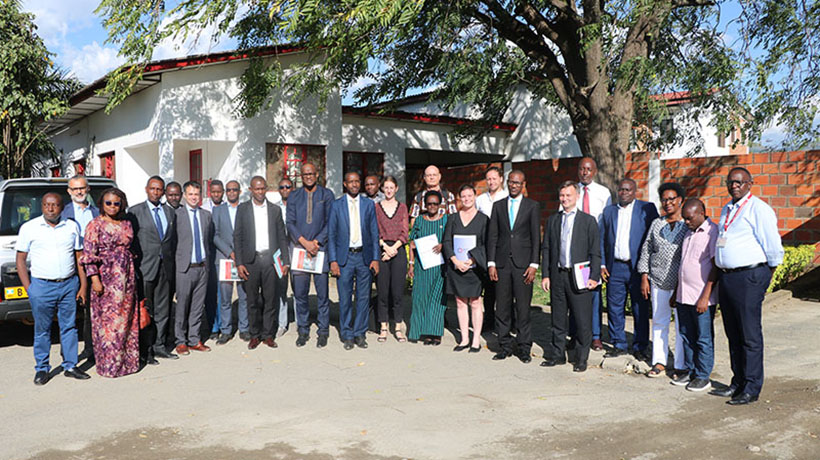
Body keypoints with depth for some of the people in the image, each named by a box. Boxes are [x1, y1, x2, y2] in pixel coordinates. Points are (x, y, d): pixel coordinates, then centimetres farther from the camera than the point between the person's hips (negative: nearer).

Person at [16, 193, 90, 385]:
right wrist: (28, 289, -5)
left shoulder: (72, 227, 7)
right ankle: (42, 369, 17)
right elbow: (20, 260, 2)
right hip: (42, 286, -2)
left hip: (69, 284, 2)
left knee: (69, 326, 7)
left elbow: (79, 259, 9)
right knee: (42, 329, 5)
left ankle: (70, 366, 17)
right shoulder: (29, 228, 1)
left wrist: (83, 286, 4)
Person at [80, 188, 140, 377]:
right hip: (106, 277, -5)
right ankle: (109, 364, 7)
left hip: (127, 277, 5)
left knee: (127, 317, 8)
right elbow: (89, 254, -9)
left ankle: (128, 360, 18)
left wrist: (132, 275, 13)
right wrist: (94, 279, -16)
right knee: (108, 319, -1)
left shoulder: (126, 224, 11)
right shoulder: (96, 225, -5)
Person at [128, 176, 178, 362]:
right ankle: (145, 350, 8)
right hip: (145, 268, -4)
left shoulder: (170, 212, 12)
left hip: (165, 267, 4)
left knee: (162, 310, 10)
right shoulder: (135, 212, -2)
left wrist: (174, 267, 8)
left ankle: (159, 346, 19)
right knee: (145, 311, 0)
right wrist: (133, 268, -10)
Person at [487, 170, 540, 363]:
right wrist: (491, 263, 1)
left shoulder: (532, 206, 5)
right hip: (502, 262, 2)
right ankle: (505, 346, 15)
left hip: (523, 263, -2)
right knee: (502, 306, 5)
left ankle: (524, 348, 10)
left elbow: (536, 237, 1)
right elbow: (492, 236, 9)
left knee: (523, 307, 0)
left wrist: (534, 264, -7)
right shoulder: (498, 206, 11)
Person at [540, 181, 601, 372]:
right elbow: (546, 249, 12)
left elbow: (595, 252, 0)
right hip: (557, 276, 3)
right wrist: (545, 275, 5)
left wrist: (594, 277, -7)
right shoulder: (552, 220, 12)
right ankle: (557, 354, 23)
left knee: (582, 320, 0)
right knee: (558, 319, 11)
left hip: (579, 277, -3)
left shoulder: (589, 221, 2)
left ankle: (581, 358, 13)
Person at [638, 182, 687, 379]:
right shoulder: (656, 224, 11)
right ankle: (659, 363, 18)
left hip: (682, 282, -4)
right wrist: (644, 277, 7)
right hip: (658, 281, 4)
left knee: (682, 324, 1)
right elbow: (646, 250, 13)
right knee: (659, 321, 9)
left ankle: (681, 367, 10)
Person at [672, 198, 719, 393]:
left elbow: (716, 267, -14)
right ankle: (690, 371, 24)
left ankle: (703, 377, 11)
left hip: (702, 298, -7)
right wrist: (676, 293, 20)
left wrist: (705, 297, -17)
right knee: (687, 337, 13)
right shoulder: (689, 233, 15)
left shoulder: (713, 232, -9)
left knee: (704, 338, 2)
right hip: (684, 296, 7)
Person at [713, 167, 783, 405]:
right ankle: (738, 383, 26)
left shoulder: (758, 209, -8)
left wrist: (767, 274, 2)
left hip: (749, 277, -8)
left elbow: (773, 246, -8)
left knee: (750, 335, -2)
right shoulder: (726, 210, 17)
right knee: (733, 334, 15)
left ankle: (751, 389, 7)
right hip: (725, 277, 8)